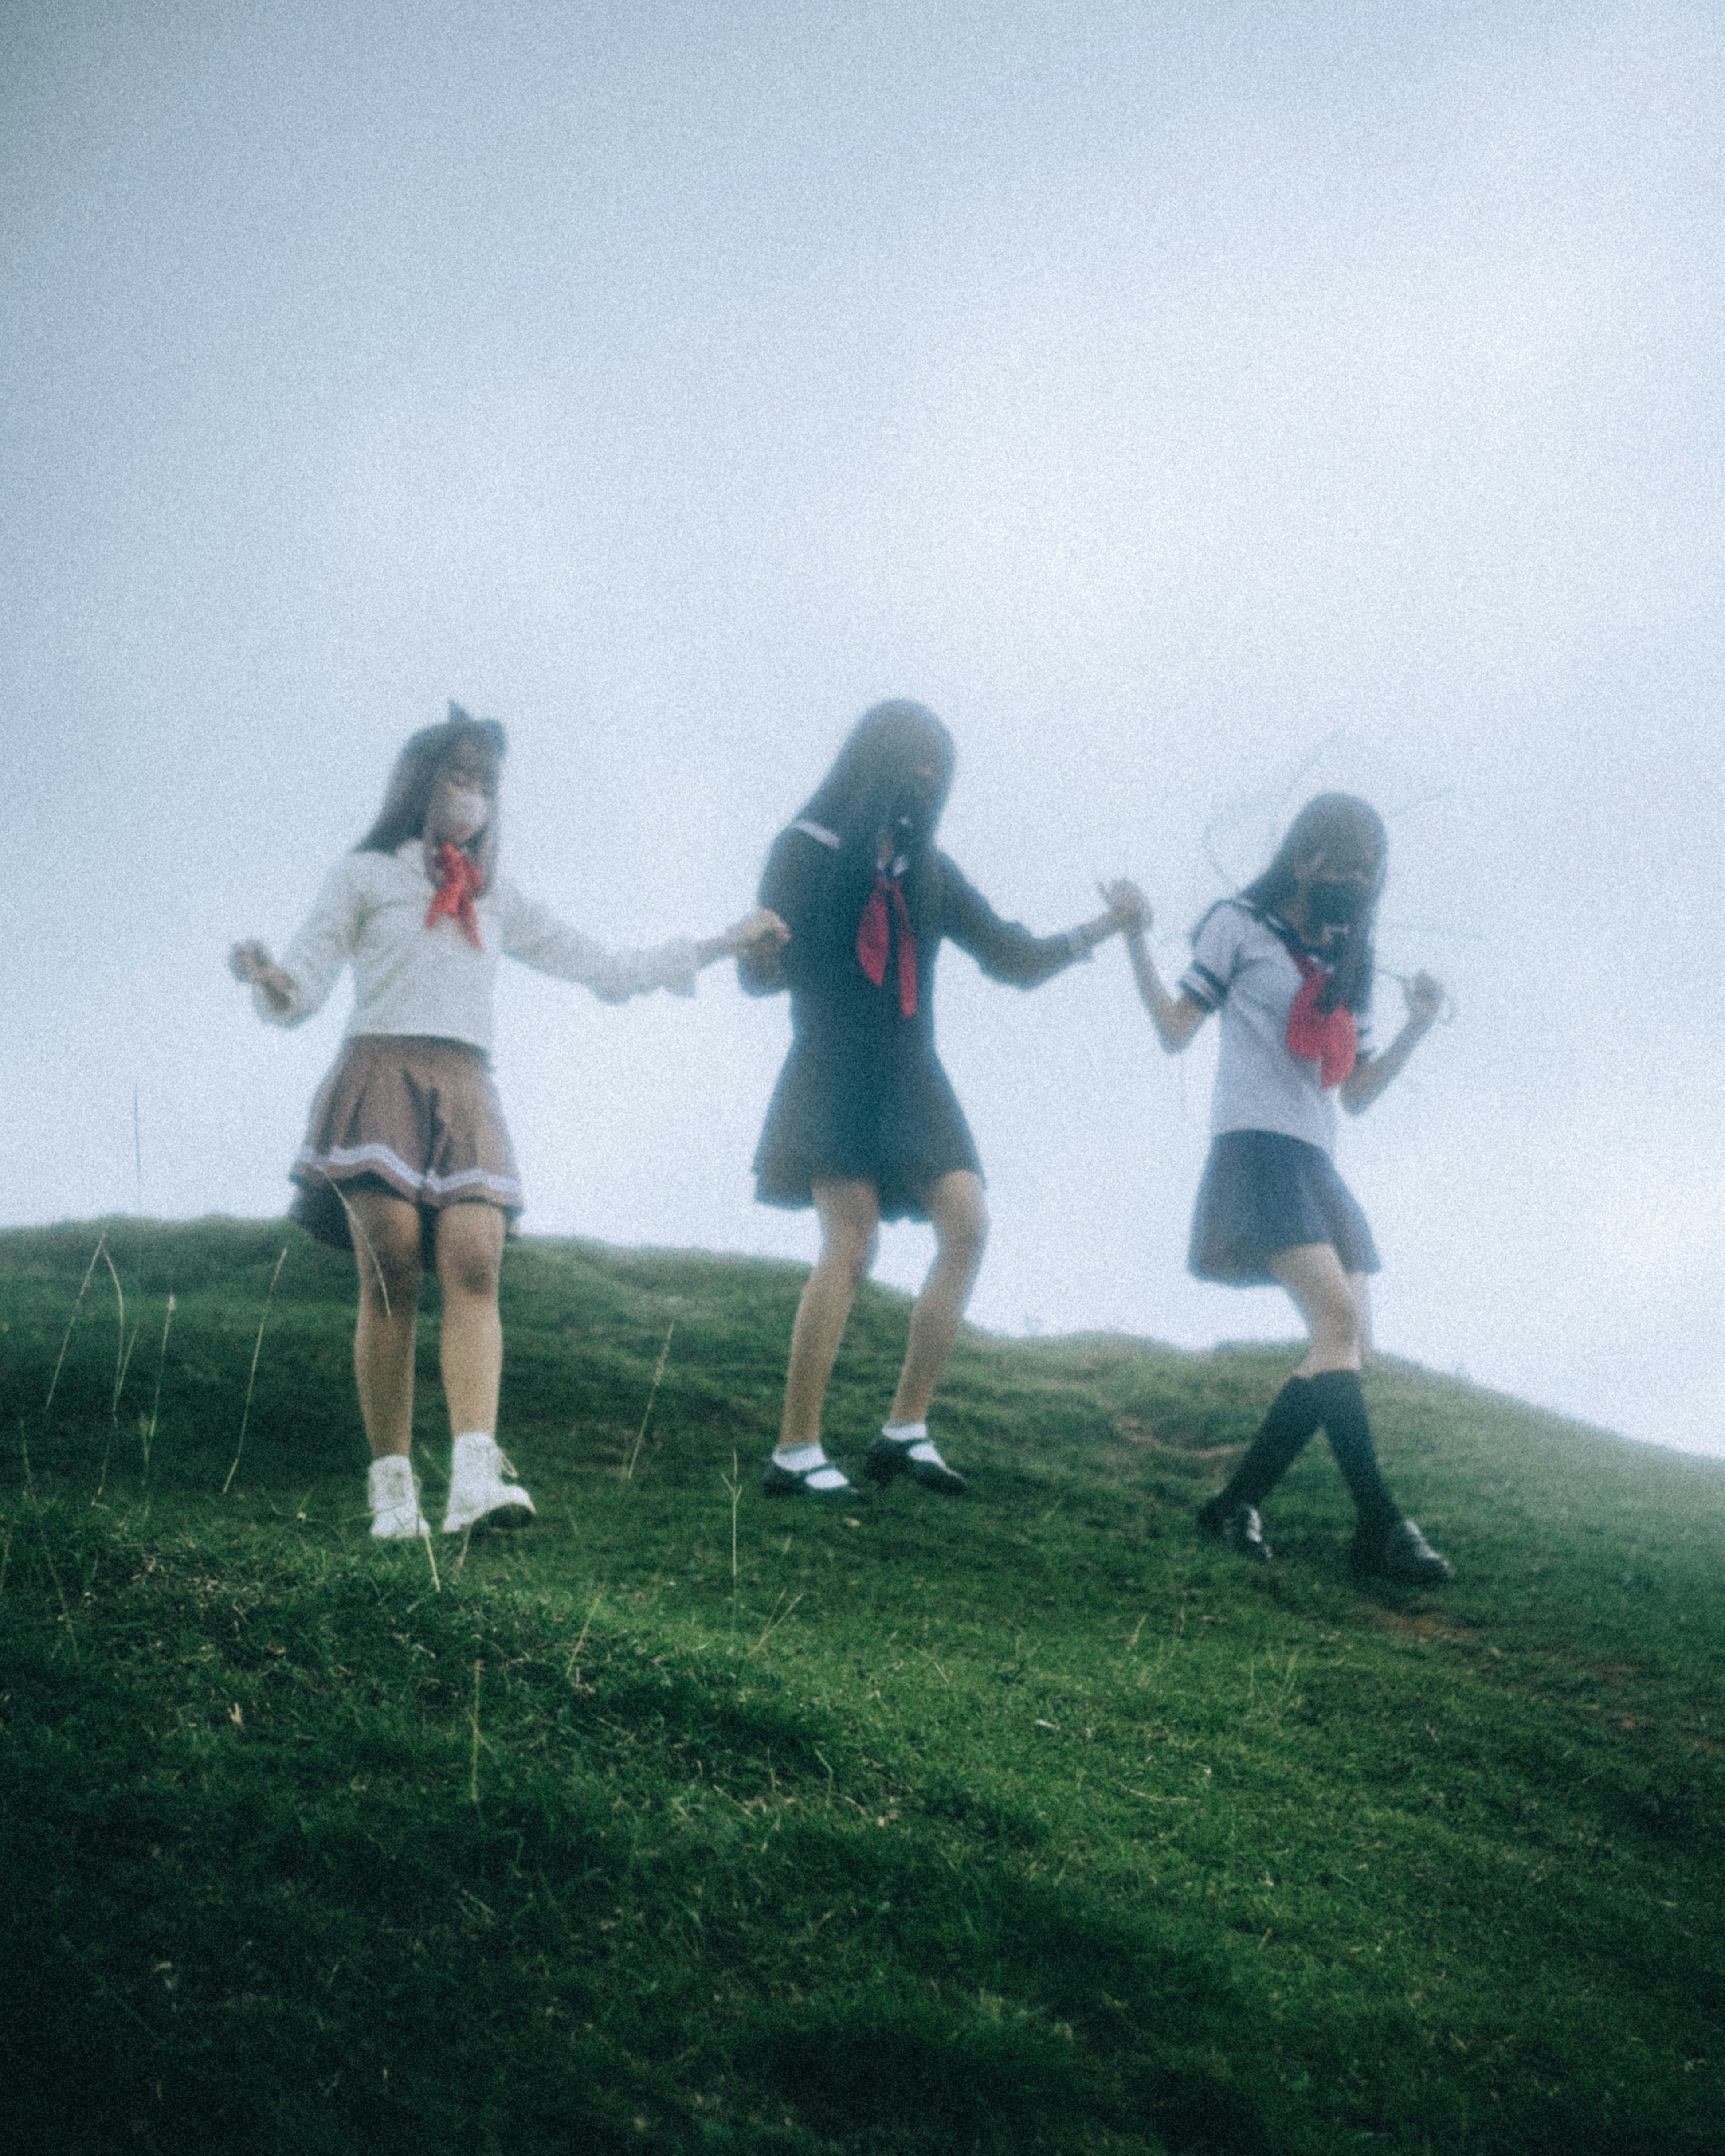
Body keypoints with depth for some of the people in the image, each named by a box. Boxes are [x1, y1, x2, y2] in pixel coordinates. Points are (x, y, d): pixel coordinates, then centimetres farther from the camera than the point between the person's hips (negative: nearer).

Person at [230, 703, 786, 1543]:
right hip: (381, 1074, -3)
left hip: (465, 1094, 3)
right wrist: (271, 981, -16)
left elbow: (603, 969, 29)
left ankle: (476, 1477, -32)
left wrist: (721, 944, 25)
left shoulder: (497, 900, 27)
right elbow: (303, 989, 8)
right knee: (391, 1276, -14)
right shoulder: (364, 877, 16)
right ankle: (393, 1489, -12)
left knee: (474, 1266, -19)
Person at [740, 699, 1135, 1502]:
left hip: (908, 1080, 6)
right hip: (834, 1074, -6)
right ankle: (795, 1451, -15)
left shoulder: (927, 870, 13)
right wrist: (753, 950, -30)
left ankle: (905, 1428, -3)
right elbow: (761, 973, -6)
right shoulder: (806, 850, -1)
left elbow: (1014, 959, 12)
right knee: (851, 1244, -19)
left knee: (967, 1228, -10)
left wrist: (1100, 929, -1)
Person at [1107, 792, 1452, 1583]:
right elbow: (1175, 1031, 0)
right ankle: (1379, 1526, -22)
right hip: (1256, 1148, -8)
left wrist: (1416, 1028, 8)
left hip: (1315, 1164, 8)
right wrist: (1136, 940, -9)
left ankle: (1238, 1504, 4)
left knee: (1349, 1344, -1)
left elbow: (1355, 1094, 18)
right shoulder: (1240, 926, 3)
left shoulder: (1343, 967, 20)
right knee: (1338, 1318, -21)